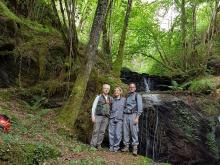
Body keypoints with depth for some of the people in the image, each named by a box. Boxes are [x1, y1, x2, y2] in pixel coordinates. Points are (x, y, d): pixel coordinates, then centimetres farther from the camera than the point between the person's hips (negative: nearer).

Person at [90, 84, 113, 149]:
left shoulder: (111, 99, 12)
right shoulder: (98, 97, 5)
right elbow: (94, 107, 2)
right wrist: (93, 116, -5)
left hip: (106, 117, 3)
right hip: (98, 116, -3)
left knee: (102, 131, 2)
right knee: (96, 131, -4)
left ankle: (98, 145, 10)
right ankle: (92, 145, 2)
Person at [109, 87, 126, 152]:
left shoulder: (124, 99, 5)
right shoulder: (113, 100, 13)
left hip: (119, 119, -3)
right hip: (112, 119, 3)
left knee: (118, 134, -8)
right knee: (111, 133, 1)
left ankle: (116, 147, 6)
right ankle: (111, 146, 12)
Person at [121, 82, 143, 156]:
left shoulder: (137, 96, 1)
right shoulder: (127, 96, 18)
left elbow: (140, 107, -7)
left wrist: (137, 117, -16)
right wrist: (123, 116, 10)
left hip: (133, 115, -5)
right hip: (125, 115, 5)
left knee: (134, 132, -7)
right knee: (125, 132, 3)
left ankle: (135, 148, -2)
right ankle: (126, 146, 11)